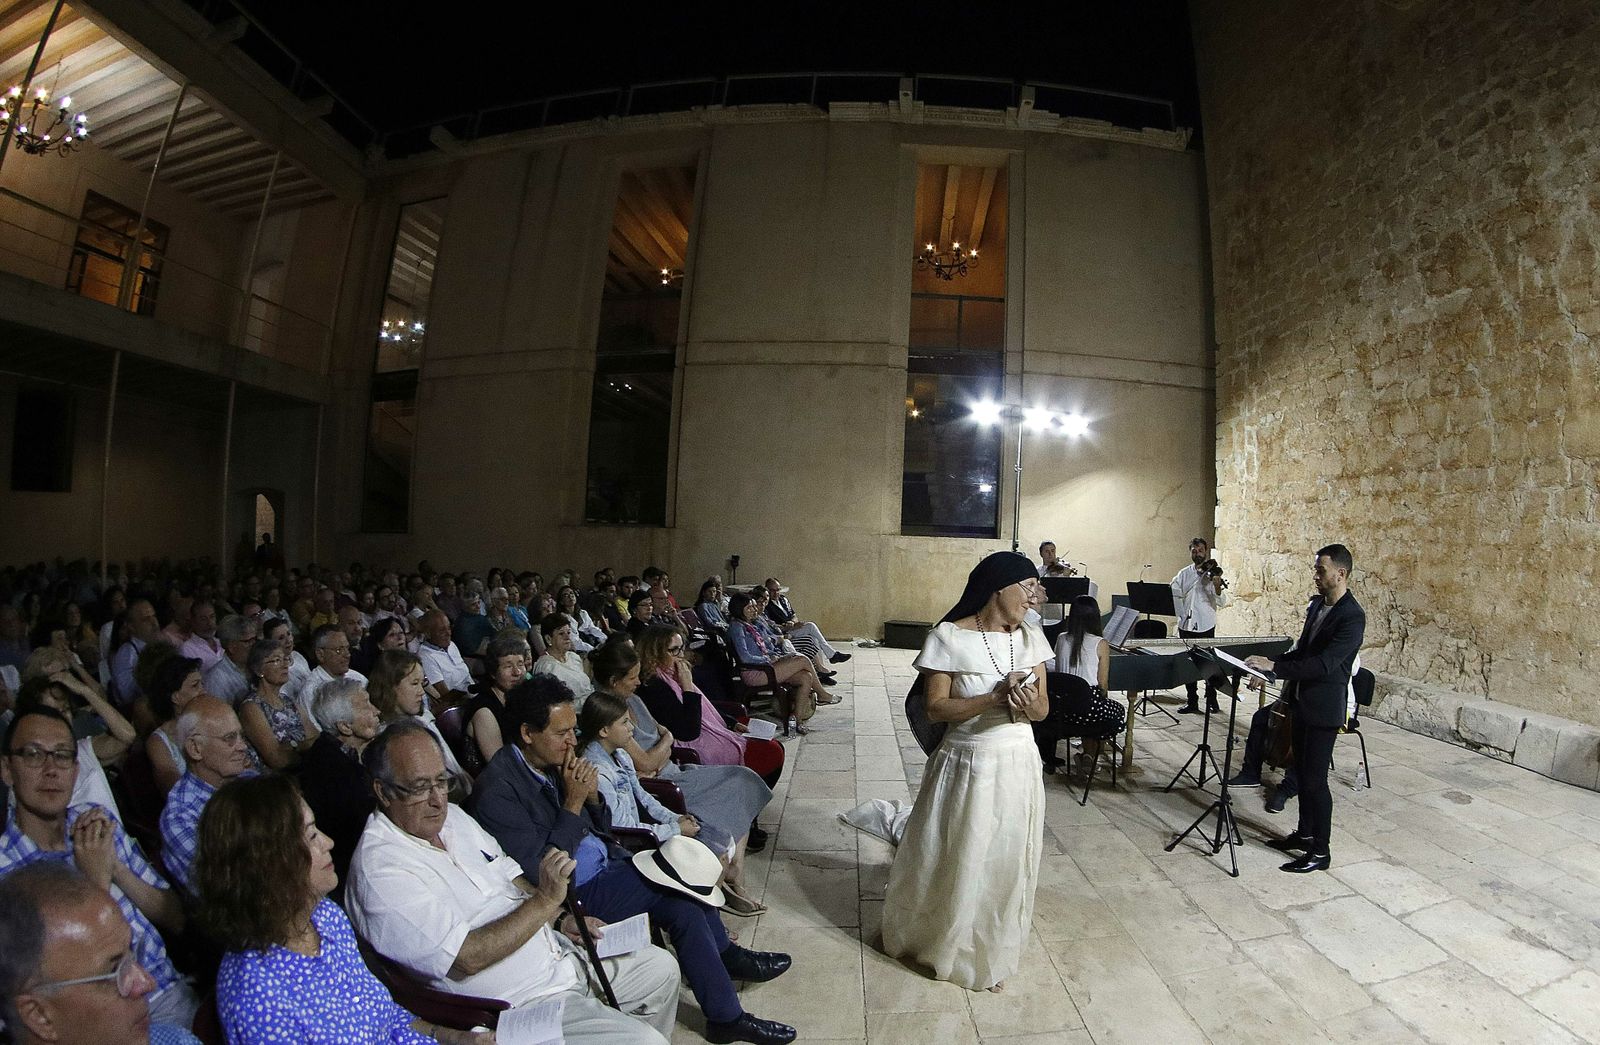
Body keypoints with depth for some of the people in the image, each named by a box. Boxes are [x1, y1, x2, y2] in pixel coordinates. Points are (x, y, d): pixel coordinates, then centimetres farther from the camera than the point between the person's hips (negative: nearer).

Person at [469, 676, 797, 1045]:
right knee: (680, 875, -15)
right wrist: (573, 803, -23)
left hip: (606, 864, 8)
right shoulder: (497, 790, -20)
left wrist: (591, 797, -10)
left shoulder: (556, 761, 3)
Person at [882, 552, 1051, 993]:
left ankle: (993, 953, 41)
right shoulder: (950, 637, -15)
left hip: (1018, 764, 5)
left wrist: (1029, 704, -19)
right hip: (967, 766, -4)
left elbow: (1043, 708, 5)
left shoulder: (1031, 637, 1)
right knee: (954, 862, 10)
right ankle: (938, 939, 39)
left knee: (1008, 864, 15)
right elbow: (936, 708, -16)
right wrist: (996, 697, -25)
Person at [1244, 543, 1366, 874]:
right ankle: (1304, 834, 32)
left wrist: (1275, 667, -26)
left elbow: (1324, 663, -25)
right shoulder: (1316, 605, 8)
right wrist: (1267, 665, 3)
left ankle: (1320, 852, 12)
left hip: (1324, 709, -8)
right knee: (1302, 773, 17)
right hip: (1301, 701, 8)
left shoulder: (1353, 617, -19)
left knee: (1315, 779, 0)